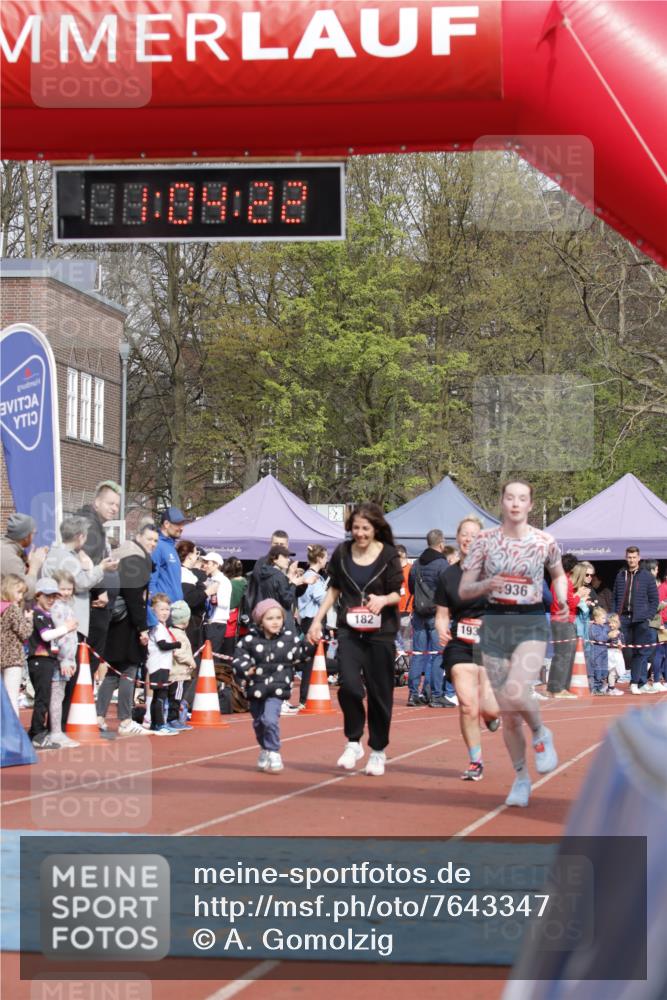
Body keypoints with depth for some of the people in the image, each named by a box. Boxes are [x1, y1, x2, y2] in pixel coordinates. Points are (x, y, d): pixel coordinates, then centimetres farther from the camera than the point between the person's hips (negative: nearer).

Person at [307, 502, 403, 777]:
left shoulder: (388, 555, -4)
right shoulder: (342, 553, 3)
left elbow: (397, 593, 0)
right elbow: (334, 589, 15)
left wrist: (383, 600, -22)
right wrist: (317, 620, 12)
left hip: (381, 632, -1)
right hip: (349, 631, 1)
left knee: (379, 692, 3)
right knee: (348, 685, -17)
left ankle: (378, 751, 20)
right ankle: (353, 742, 3)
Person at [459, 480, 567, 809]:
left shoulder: (545, 542, -1)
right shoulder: (484, 540, -1)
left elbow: (558, 574, 20)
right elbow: (463, 590, 1)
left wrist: (562, 599, 2)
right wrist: (487, 585, -18)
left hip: (531, 624, -2)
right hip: (495, 624, 2)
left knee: (515, 692, -28)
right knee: (508, 715, 5)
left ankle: (541, 734, 3)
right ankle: (521, 778, 24)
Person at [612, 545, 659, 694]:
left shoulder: (646, 576, 4)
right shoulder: (620, 575, 11)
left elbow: (654, 599, 5)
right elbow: (615, 597, 15)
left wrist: (648, 616, -3)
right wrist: (616, 614, 6)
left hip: (640, 620, -2)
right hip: (624, 619, 2)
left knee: (640, 652, -5)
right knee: (626, 651, -3)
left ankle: (635, 683, -6)